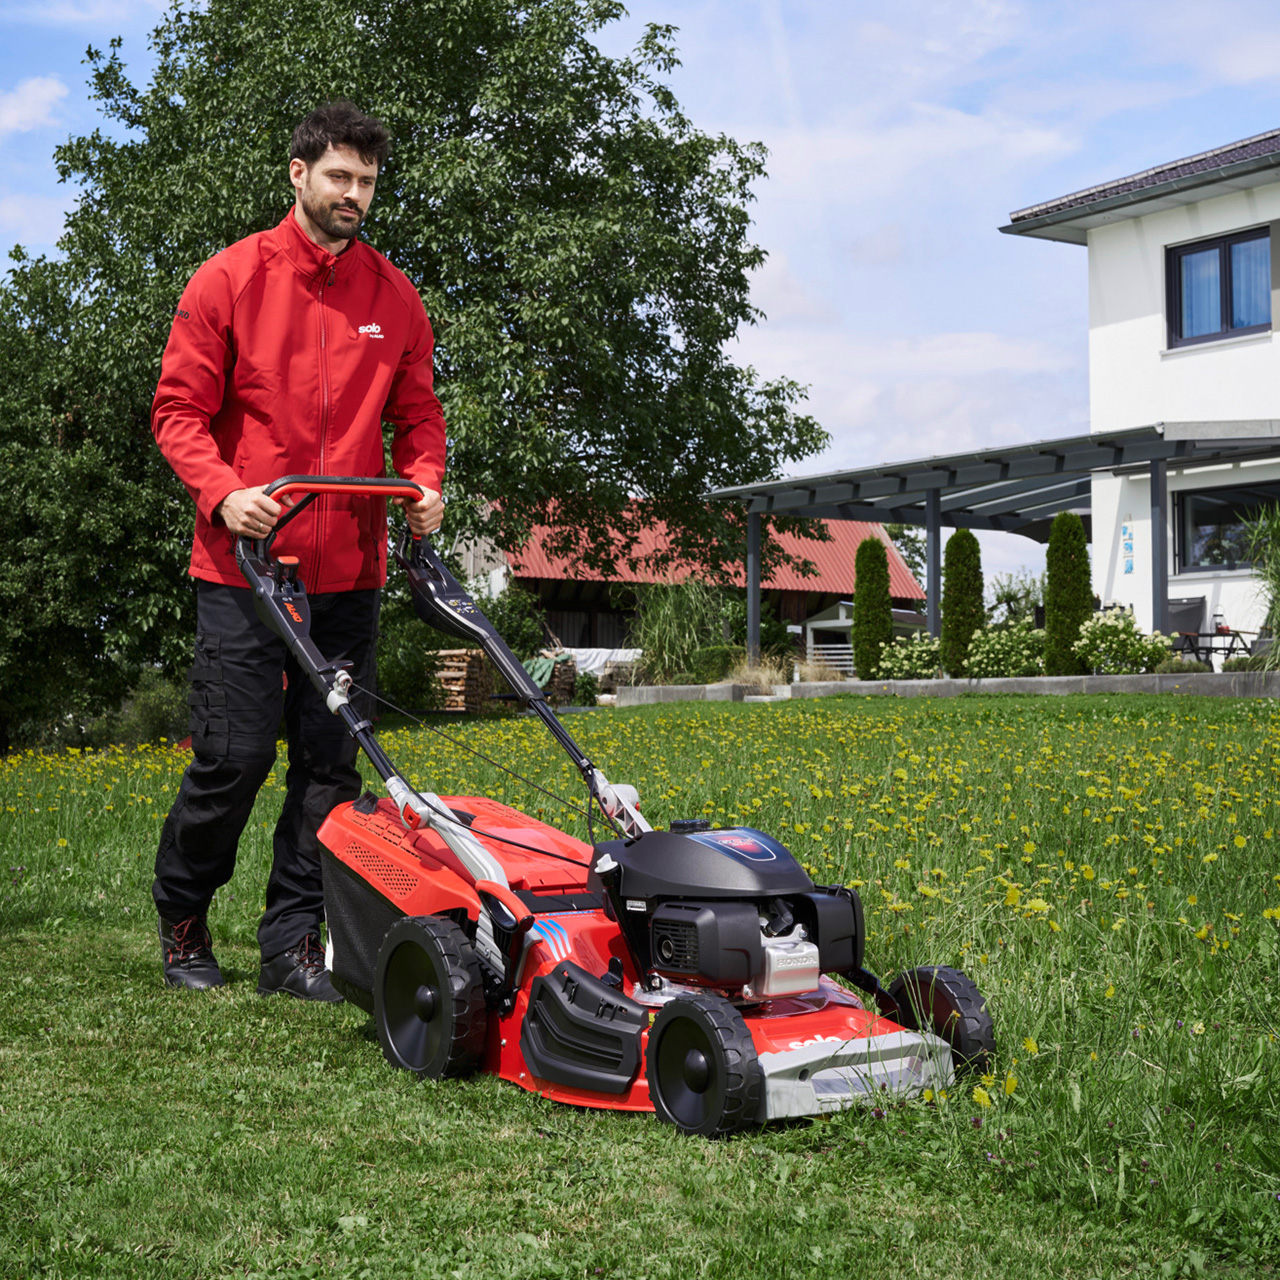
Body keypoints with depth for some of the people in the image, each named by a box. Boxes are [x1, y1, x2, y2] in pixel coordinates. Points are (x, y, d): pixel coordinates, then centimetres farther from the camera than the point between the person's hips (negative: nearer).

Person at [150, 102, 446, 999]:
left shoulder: (395, 297, 12)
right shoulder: (229, 280, 2)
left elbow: (417, 414, 17)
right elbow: (179, 408, 1)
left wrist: (425, 481, -3)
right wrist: (222, 490, -16)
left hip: (350, 571, 3)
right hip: (244, 563, -3)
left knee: (331, 762, 3)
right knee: (234, 757, -2)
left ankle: (293, 943, 14)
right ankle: (183, 920, 23)